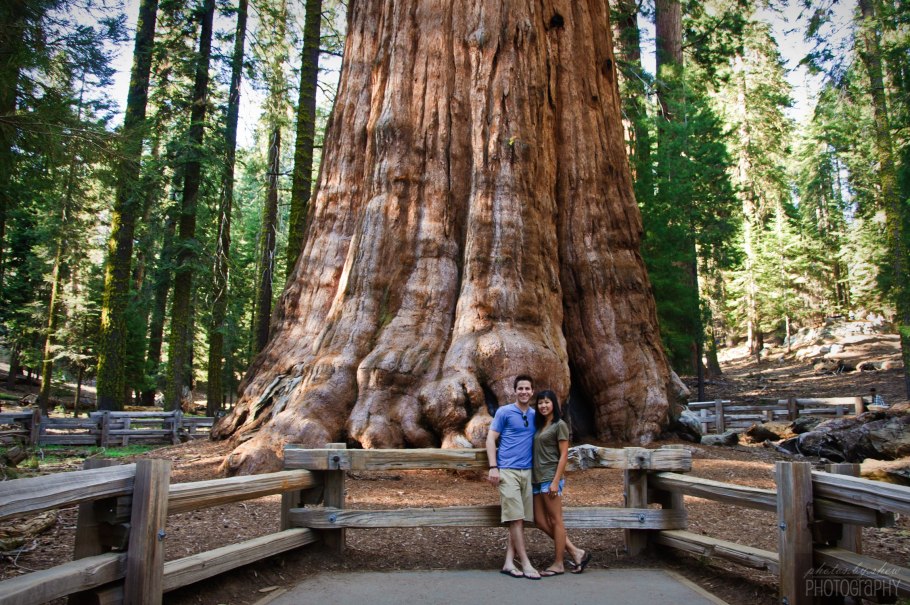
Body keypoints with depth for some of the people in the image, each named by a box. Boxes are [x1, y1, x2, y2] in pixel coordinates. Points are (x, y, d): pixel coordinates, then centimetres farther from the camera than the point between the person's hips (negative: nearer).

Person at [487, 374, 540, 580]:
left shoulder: (535, 415, 13)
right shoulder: (504, 412, -1)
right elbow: (490, 439, -3)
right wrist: (493, 468, -12)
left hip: (527, 471, 5)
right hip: (507, 471, -5)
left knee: (520, 519, 6)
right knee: (515, 518, -6)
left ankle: (509, 562, 13)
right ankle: (526, 563, 0)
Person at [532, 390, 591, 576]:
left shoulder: (560, 425, -4)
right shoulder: (540, 426, 17)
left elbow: (564, 455, -9)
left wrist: (556, 481, -16)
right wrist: (533, 479, 12)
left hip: (551, 478, -8)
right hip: (537, 478, 8)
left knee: (555, 520, 0)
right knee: (540, 521, 6)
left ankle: (558, 564, 10)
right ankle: (576, 552, 14)